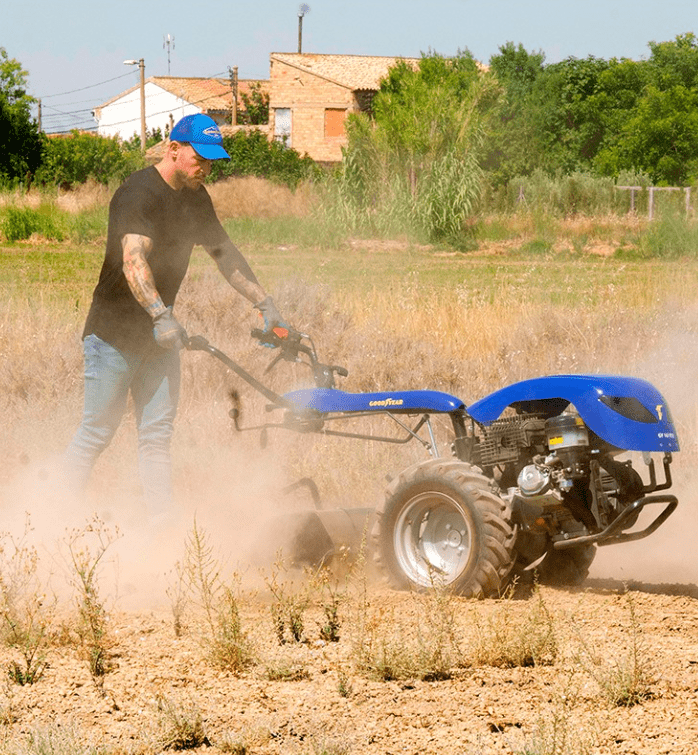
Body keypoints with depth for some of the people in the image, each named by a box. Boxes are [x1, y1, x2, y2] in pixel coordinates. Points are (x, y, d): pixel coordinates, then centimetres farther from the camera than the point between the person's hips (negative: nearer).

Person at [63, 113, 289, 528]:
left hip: (160, 336, 7)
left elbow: (225, 253, 18)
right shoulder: (139, 194, -20)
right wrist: (161, 316, -46)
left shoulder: (195, 198, 8)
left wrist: (265, 303, 12)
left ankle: (166, 529, 1)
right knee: (97, 432, -3)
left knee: (158, 436, 3)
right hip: (114, 332, -7)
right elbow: (134, 263, -33)